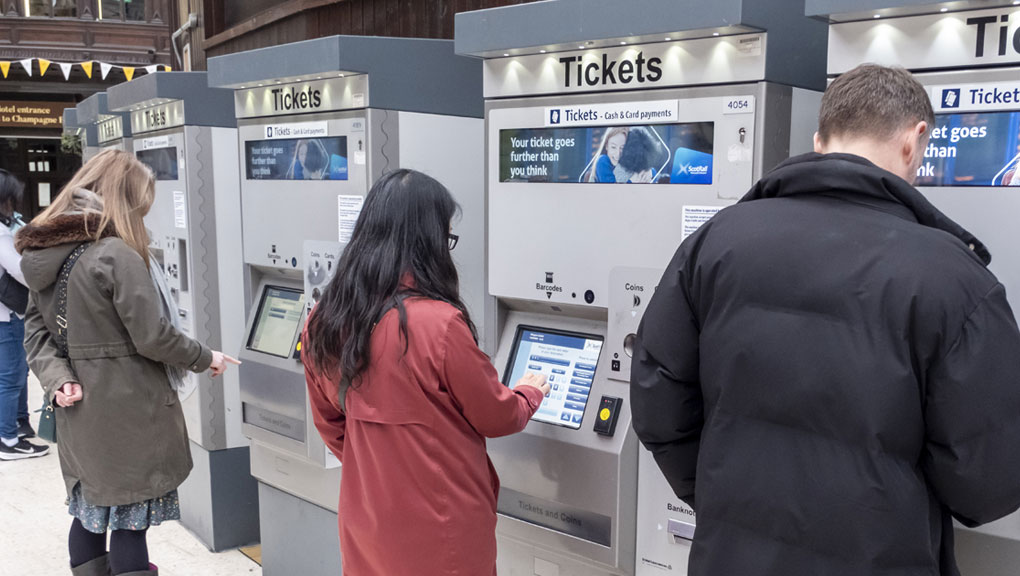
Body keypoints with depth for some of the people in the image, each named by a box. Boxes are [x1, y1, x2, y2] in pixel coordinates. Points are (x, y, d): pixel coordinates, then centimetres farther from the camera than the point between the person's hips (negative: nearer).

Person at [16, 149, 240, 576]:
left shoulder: (43, 254, 6)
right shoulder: (116, 255, -20)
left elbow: (36, 329, 7)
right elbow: (153, 337, -19)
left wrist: (56, 377, -3)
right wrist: (205, 359, -4)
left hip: (79, 413, 8)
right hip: (126, 415, -8)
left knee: (89, 511, 18)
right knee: (129, 519, 1)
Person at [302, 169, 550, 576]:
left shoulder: (324, 322, -5)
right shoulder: (439, 324, -24)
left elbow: (330, 424, 8)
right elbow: (495, 417, -9)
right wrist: (531, 393, 11)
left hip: (366, 524, 6)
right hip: (439, 531, -5)